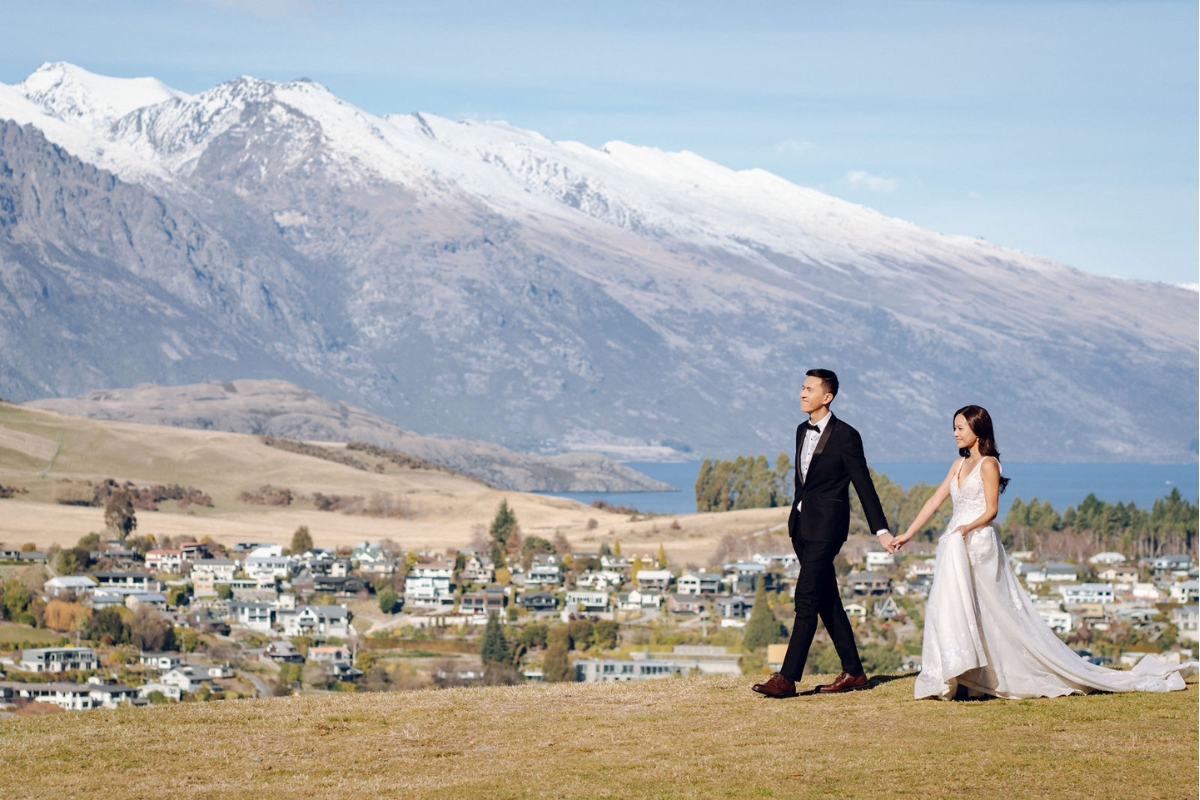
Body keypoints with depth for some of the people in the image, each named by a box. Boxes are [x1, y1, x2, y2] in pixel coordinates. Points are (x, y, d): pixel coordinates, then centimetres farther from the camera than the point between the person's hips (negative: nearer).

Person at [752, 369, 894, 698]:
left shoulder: (845, 436, -10)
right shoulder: (803, 431, 13)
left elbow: (864, 485, -9)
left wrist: (881, 530, -10)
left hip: (826, 528, -8)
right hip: (802, 526, 8)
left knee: (806, 600, -12)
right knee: (827, 602, 11)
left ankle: (787, 678, -15)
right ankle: (853, 672, 18)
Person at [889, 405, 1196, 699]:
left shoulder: (988, 464, -5)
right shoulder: (959, 465, 17)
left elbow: (990, 510, -11)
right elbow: (935, 501, 18)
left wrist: (970, 526, -30)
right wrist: (907, 534, 15)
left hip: (978, 543, -8)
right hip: (955, 547, 8)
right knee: (947, 609, -1)